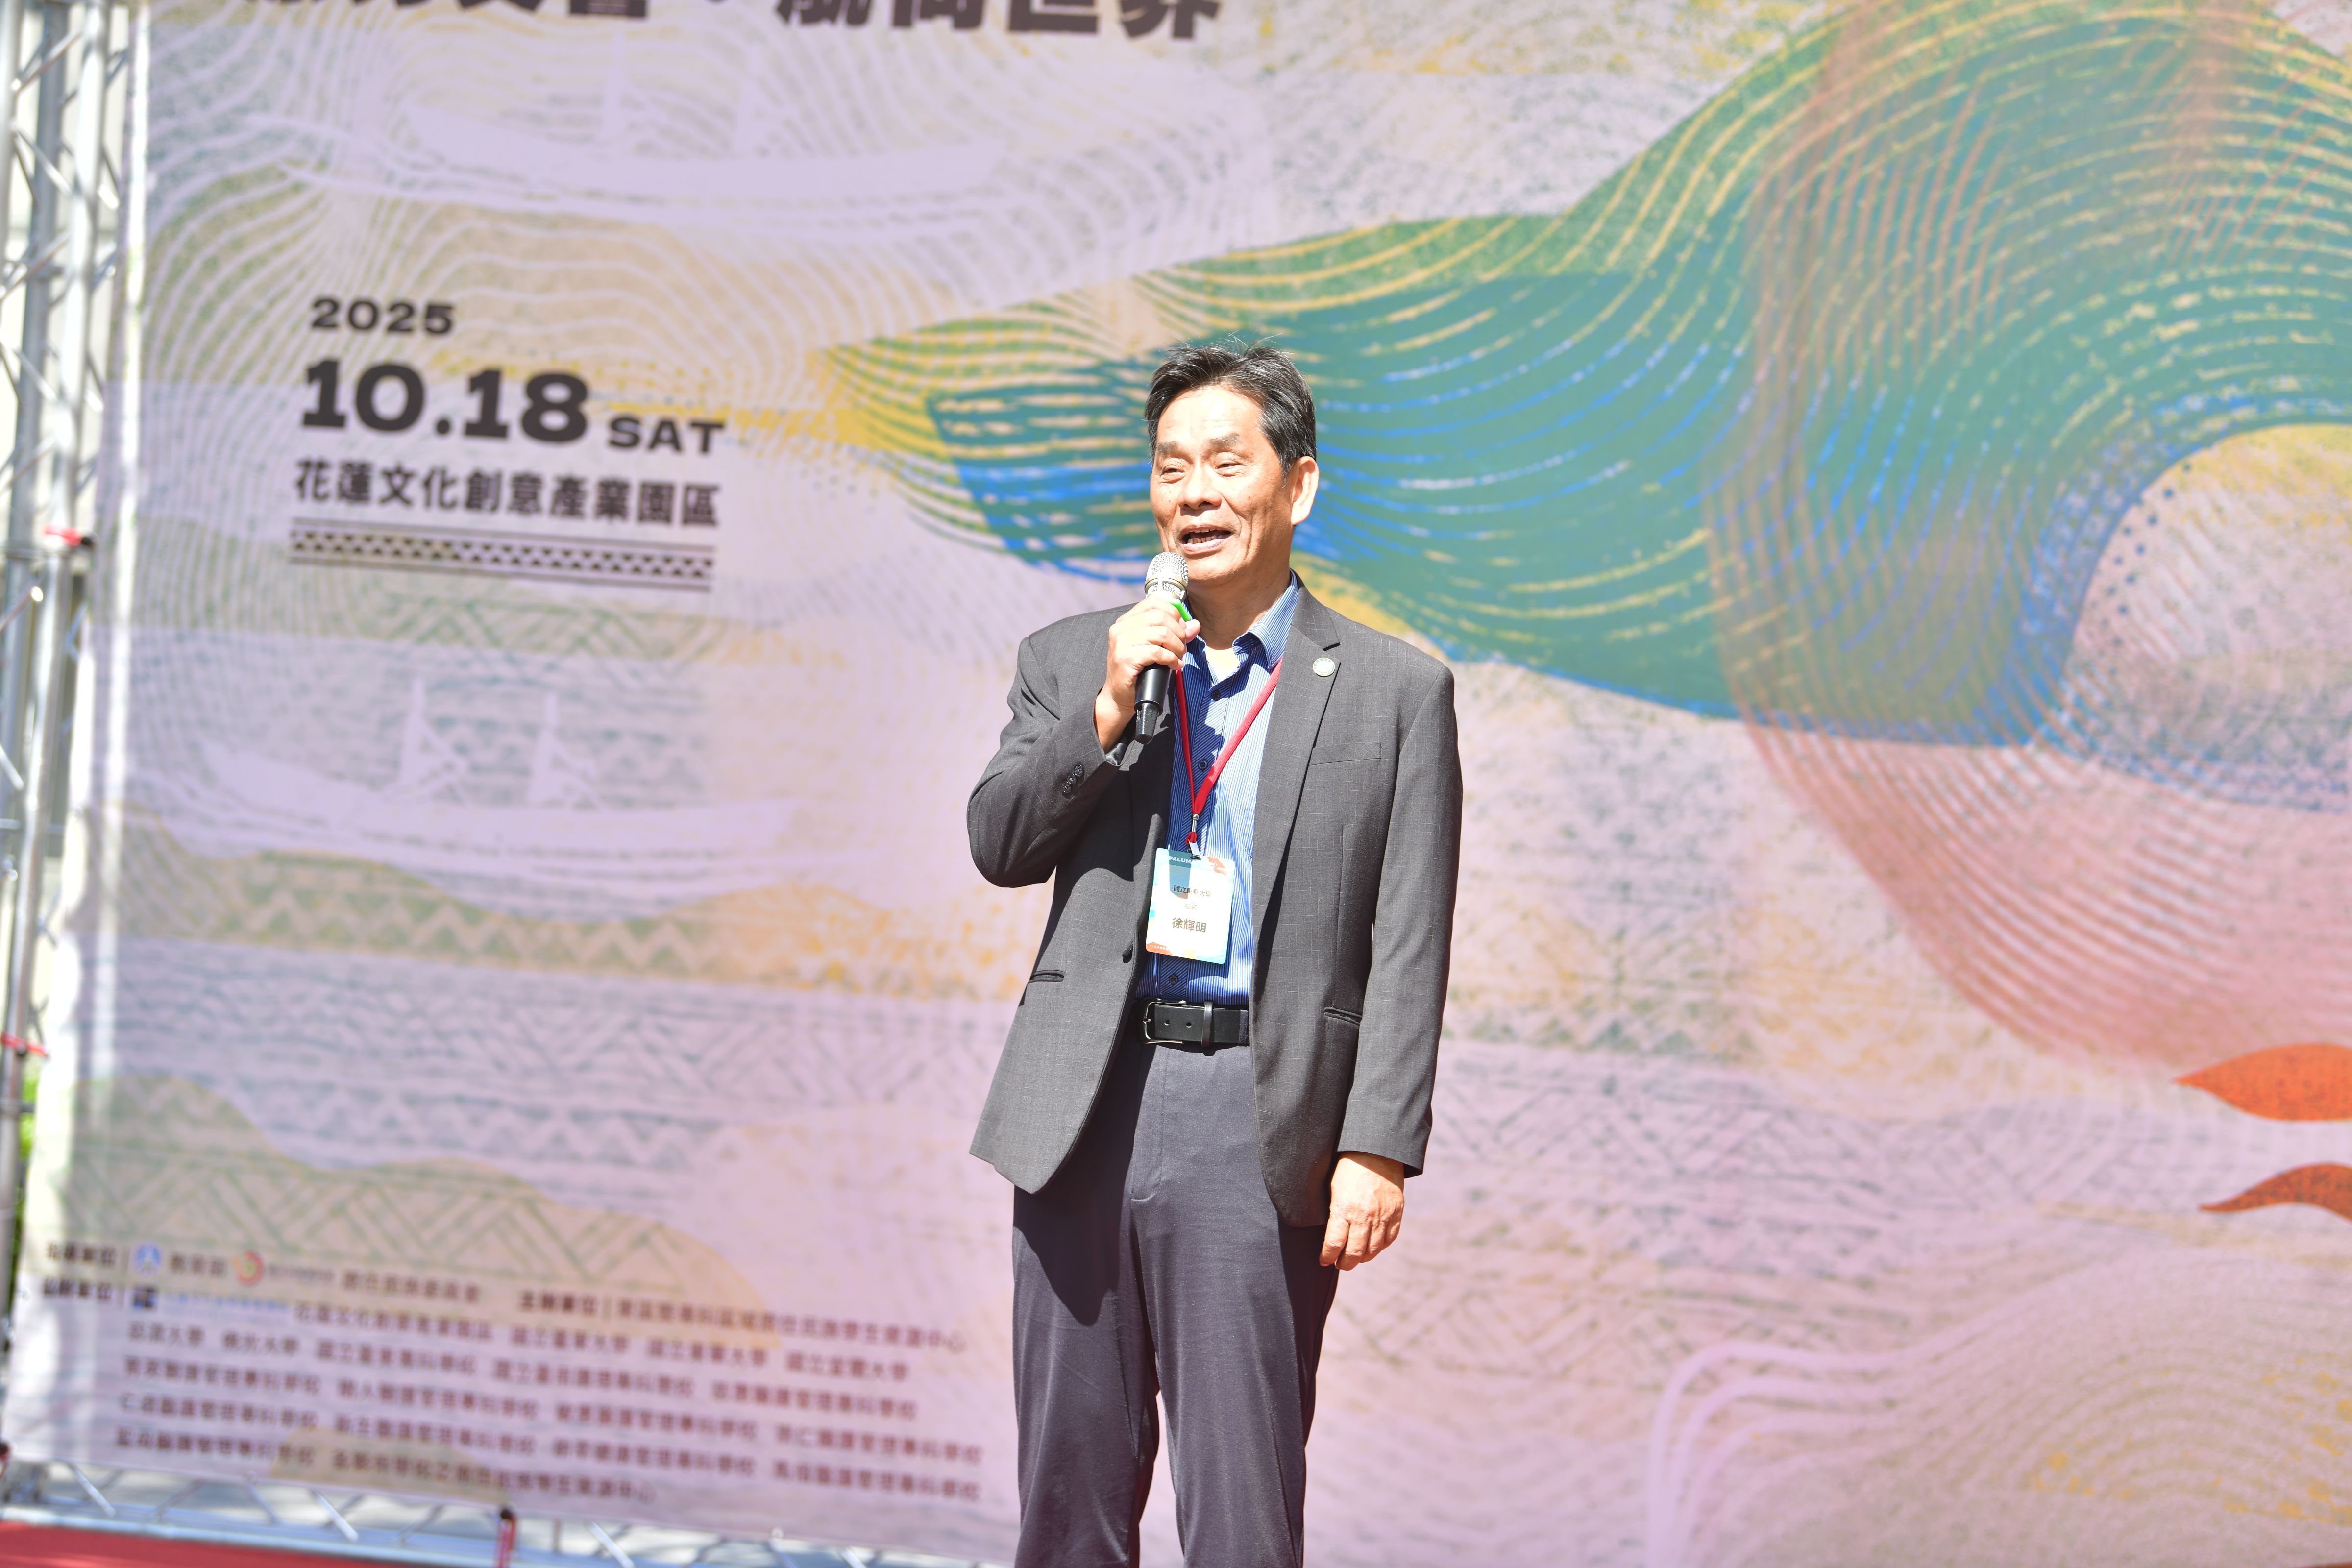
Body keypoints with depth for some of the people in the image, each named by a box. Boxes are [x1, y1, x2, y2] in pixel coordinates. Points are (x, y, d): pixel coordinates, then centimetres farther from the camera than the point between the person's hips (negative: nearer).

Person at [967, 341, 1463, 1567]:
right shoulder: (1072, 660, 12)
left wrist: (1379, 1148, -9)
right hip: (1085, 1098, 3)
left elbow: (1408, 946, -2)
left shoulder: (1395, 691, 3)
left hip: (1259, 1113, -3)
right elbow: (1000, 848, 3)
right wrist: (1106, 716, -11)